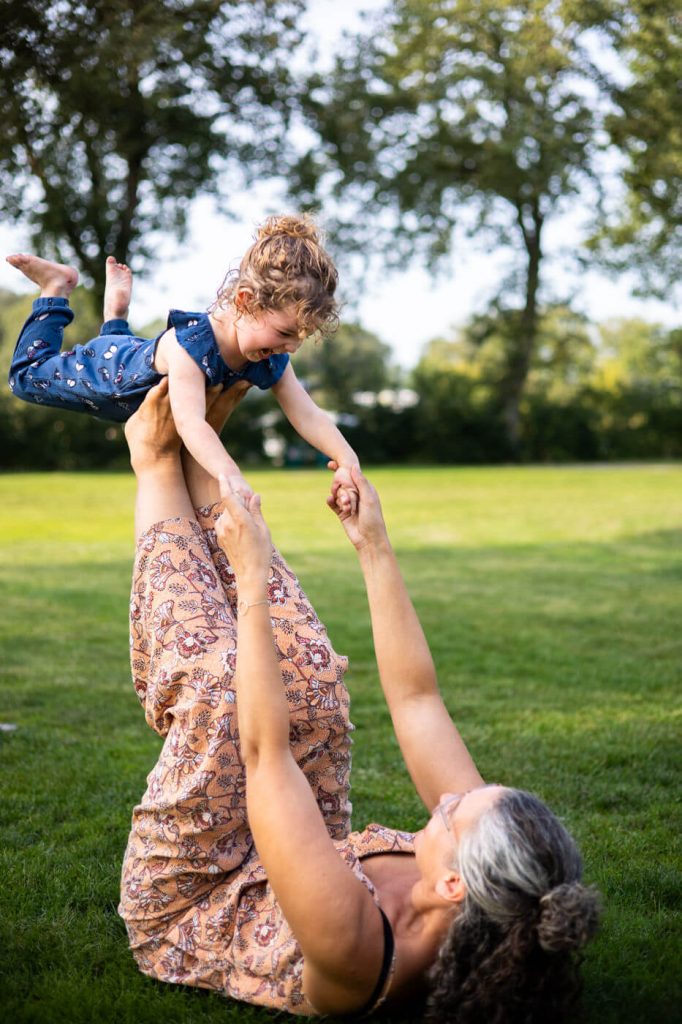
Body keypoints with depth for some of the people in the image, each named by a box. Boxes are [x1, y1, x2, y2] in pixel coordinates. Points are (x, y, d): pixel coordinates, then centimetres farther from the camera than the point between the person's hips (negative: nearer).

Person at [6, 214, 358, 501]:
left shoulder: (272, 360, -29)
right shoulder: (191, 342, -51)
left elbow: (309, 417, -31)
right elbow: (190, 422, -62)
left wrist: (346, 460, -50)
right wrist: (232, 477, -77)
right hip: (110, 367, -6)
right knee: (28, 376, 21)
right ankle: (56, 288, 29)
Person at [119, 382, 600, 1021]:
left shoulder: (351, 941, -44)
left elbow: (264, 750, -40)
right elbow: (416, 697, -18)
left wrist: (254, 583, -36)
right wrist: (374, 548, -17)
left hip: (179, 906, -6)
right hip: (268, 871, 6)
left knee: (218, 677, -23)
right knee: (308, 671, -9)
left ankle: (159, 462, -2)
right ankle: (192, 447, 4)